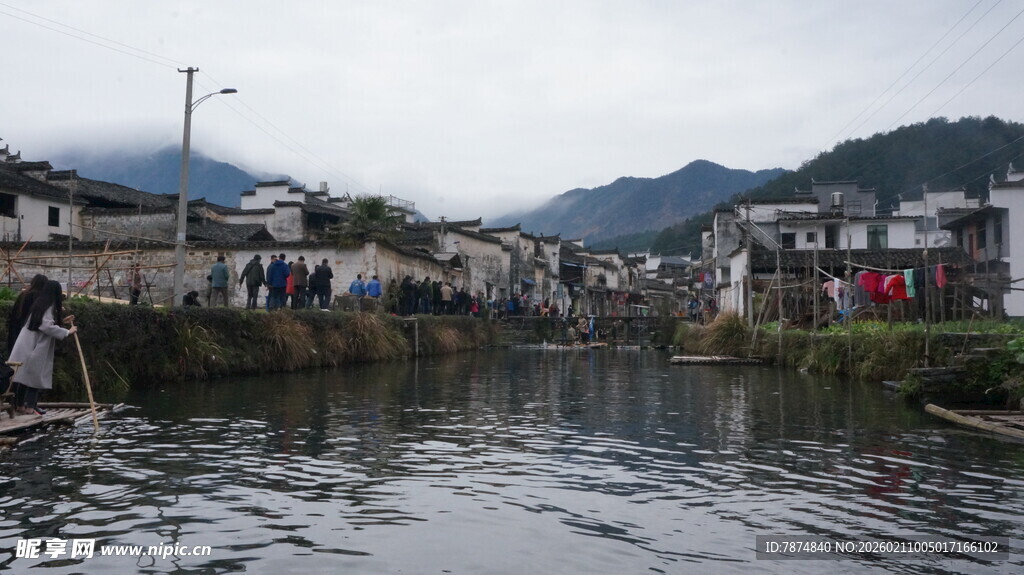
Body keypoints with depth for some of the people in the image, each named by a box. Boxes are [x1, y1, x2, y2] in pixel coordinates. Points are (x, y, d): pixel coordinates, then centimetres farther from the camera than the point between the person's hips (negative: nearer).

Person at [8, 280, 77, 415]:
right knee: (34, 377, -5)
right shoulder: (48, 306, -14)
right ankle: (29, 407, -5)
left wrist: (62, 320, 25)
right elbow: (47, 326, -23)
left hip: (30, 346, 9)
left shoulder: (40, 304, 13)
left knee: (25, 376, 11)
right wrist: (67, 332, -18)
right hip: (33, 348, -9)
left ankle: (20, 405, 15)